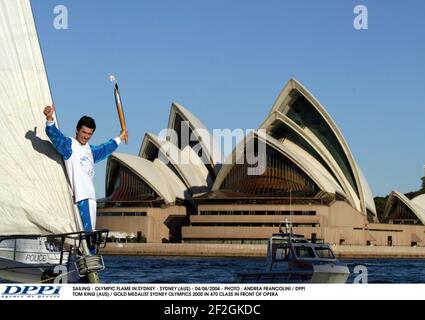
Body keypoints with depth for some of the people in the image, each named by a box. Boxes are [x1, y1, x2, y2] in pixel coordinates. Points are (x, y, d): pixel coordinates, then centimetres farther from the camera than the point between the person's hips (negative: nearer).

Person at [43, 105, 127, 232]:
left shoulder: (90, 150, 23)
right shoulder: (69, 145, -2)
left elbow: (104, 149, 43)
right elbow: (55, 136, -20)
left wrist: (119, 138, 57)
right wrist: (49, 118, -38)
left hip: (90, 195, 9)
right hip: (80, 195, -9)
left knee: (90, 229, 6)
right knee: (87, 230, -16)